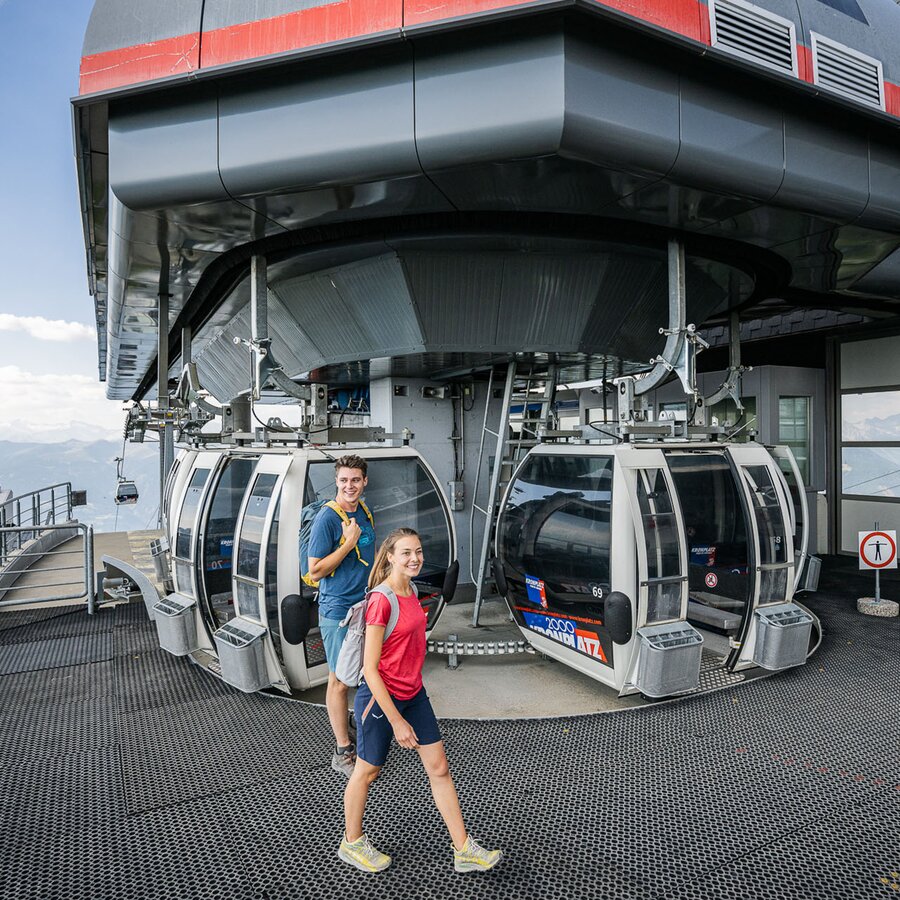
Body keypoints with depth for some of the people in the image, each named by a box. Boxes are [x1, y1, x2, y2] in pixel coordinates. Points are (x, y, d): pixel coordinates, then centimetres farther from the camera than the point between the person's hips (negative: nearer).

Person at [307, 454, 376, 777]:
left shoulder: (365, 512, 6)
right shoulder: (327, 518, -17)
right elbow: (315, 571, -18)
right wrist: (349, 542, -23)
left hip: (367, 605, 7)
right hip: (339, 611, -7)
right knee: (340, 681, 3)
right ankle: (343, 752, 15)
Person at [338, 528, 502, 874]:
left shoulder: (412, 591, 0)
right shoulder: (381, 601, -25)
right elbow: (370, 669, -23)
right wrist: (397, 721, -20)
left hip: (414, 694, 8)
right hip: (381, 698, -7)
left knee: (439, 767, 12)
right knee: (367, 771, 15)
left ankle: (464, 850, 26)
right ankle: (352, 843, 40)